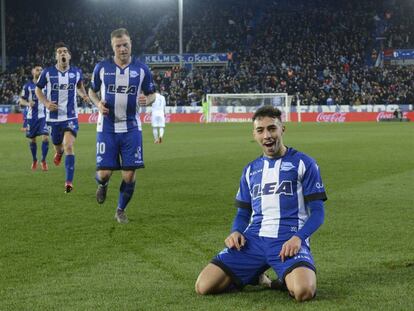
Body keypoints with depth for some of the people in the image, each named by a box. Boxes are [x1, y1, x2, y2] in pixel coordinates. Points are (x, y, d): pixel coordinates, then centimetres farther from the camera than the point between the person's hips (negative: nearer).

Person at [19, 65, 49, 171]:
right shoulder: (27, 85, 3)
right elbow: (21, 100, 4)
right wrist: (28, 103, -15)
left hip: (43, 115, -1)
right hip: (31, 116, 1)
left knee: (45, 137, -14)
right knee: (32, 139, 9)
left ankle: (43, 161, 0)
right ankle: (34, 160, 28)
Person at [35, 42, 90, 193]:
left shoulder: (76, 72, -1)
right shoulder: (47, 72, -6)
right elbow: (38, 89, 6)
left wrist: (84, 95, -1)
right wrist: (46, 103, -11)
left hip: (71, 117, -1)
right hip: (53, 117, 1)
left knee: (69, 146, -18)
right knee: (58, 146, 16)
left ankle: (69, 182, -17)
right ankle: (59, 152, 57)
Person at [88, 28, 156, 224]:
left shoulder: (142, 69, -1)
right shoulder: (102, 67, -1)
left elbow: (152, 94, 10)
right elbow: (92, 91, 13)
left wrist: (147, 100, -14)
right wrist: (98, 103, -9)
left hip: (131, 128, 1)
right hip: (107, 127, -1)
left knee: (130, 174, -3)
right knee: (104, 173, -6)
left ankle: (121, 210, 20)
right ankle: (102, 184, 33)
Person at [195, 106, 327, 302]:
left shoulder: (303, 163, 5)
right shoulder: (250, 170, 19)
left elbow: (317, 211, 1)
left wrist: (298, 238, -17)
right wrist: (236, 232, 0)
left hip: (289, 240, -4)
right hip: (254, 239, 4)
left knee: (304, 291, -36)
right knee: (203, 286, -15)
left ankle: (286, 281, -1)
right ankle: (254, 277, 10)